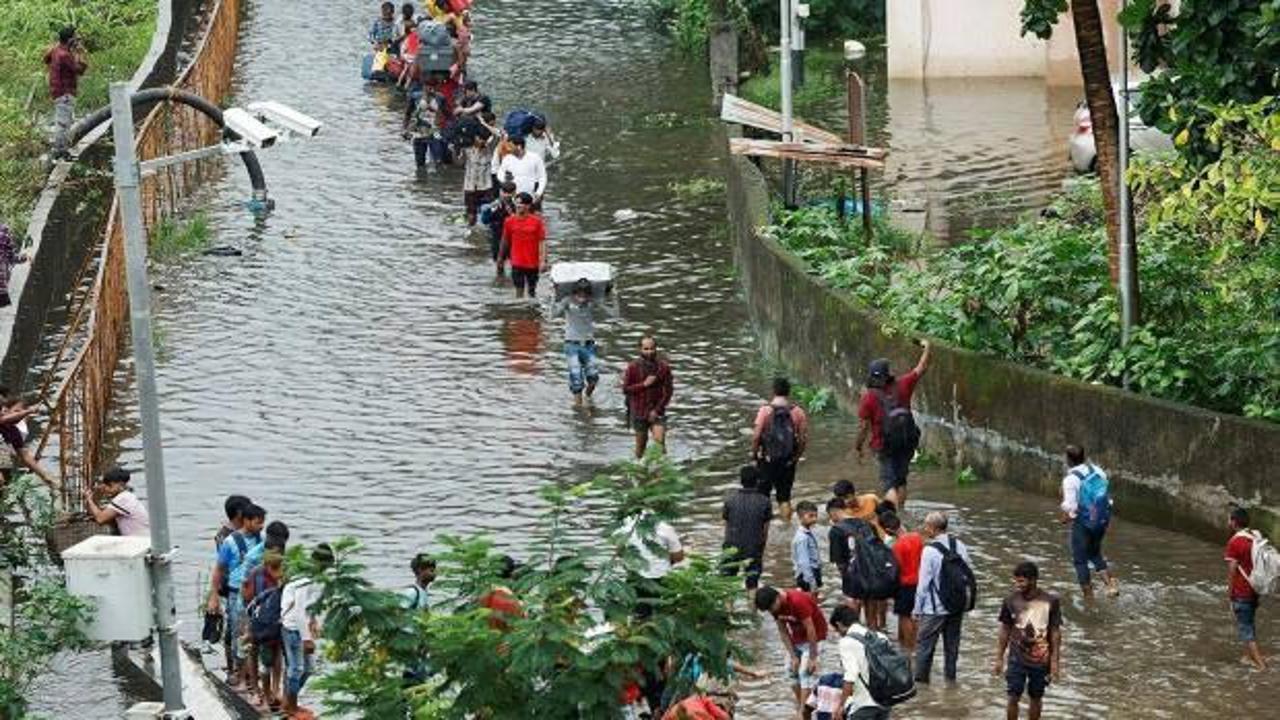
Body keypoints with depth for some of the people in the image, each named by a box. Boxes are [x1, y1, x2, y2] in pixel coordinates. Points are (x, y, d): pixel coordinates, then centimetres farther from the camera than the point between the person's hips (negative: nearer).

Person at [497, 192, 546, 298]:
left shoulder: (537, 221, -6)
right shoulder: (509, 221, -1)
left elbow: (542, 242, -7)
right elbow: (505, 242, 9)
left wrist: (543, 261, -14)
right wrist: (500, 259, 14)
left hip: (533, 263, -1)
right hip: (517, 263, 1)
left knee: (532, 290, 12)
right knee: (519, 289, -2)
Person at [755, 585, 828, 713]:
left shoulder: (798, 601, -33)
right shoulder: (775, 606, -11)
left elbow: (810, 630, -29)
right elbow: (783, 631, -5)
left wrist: (812, 658, -24)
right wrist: (793, 657, -9)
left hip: (814, 635, -8)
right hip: (797, 635, 8)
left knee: (806, 673, -15)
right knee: (792, 670, 7)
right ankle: (799, 707, 17)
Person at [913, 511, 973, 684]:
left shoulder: (929, 551, -18)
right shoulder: (960, 546, -1)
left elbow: (923, 583, -14)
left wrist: (917, 609, -5)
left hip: (935, 609, -6)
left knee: (924, 644, 5)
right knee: (952, 644, 18)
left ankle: (921, 679, 9)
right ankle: (950, 677, 27)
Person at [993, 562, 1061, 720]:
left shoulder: (1050, 602, -10)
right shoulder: (1010, 601, -6)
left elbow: (1055, 632, -3)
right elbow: (1004, 631, 3)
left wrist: (1055, 661, -4)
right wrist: (999, 659, 3)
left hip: (1041, 660, 0)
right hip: (1017, 659, 0)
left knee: (1036, 699, 11)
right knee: (1013, 698, -4)